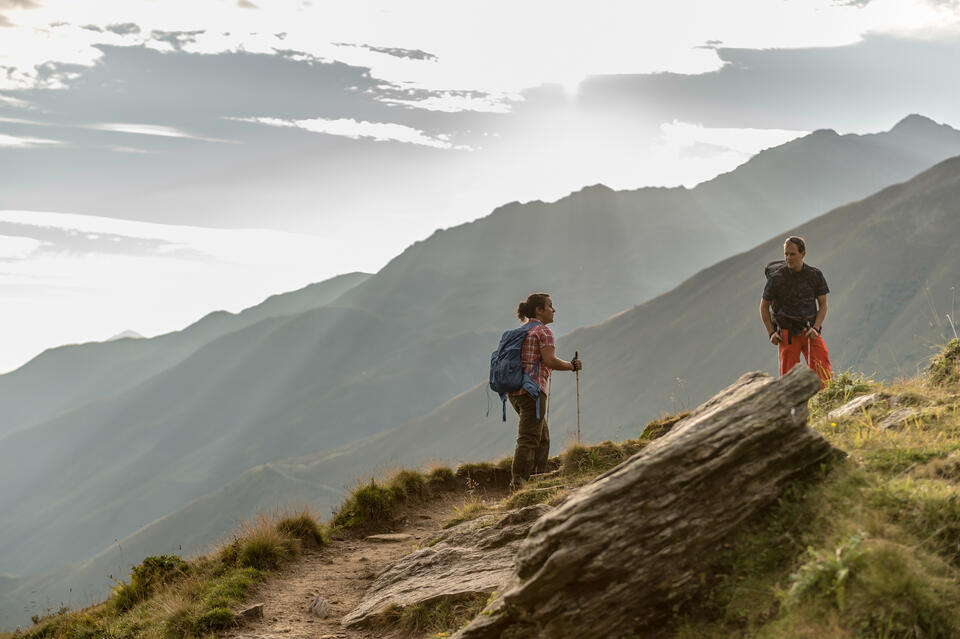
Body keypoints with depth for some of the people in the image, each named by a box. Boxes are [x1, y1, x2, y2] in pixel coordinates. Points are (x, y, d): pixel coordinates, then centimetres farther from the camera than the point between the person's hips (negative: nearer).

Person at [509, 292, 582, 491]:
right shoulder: (543, 331, -6)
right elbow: (550, 361, -17)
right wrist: (572, 365, -2)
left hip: (515, 390, 9)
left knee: (542, 437, 16)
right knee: (528, 439, -10)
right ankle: (518, 485, -14)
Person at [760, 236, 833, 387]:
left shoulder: (815, 275, 3)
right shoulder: (776, 278, -3)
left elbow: (823, 305, 8)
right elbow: (764, 306, 7)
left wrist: (815, 328, -7)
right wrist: (771, 333, -2)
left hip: (810, 333, 1)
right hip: (787, 333, -1)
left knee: (825, 376, -11)